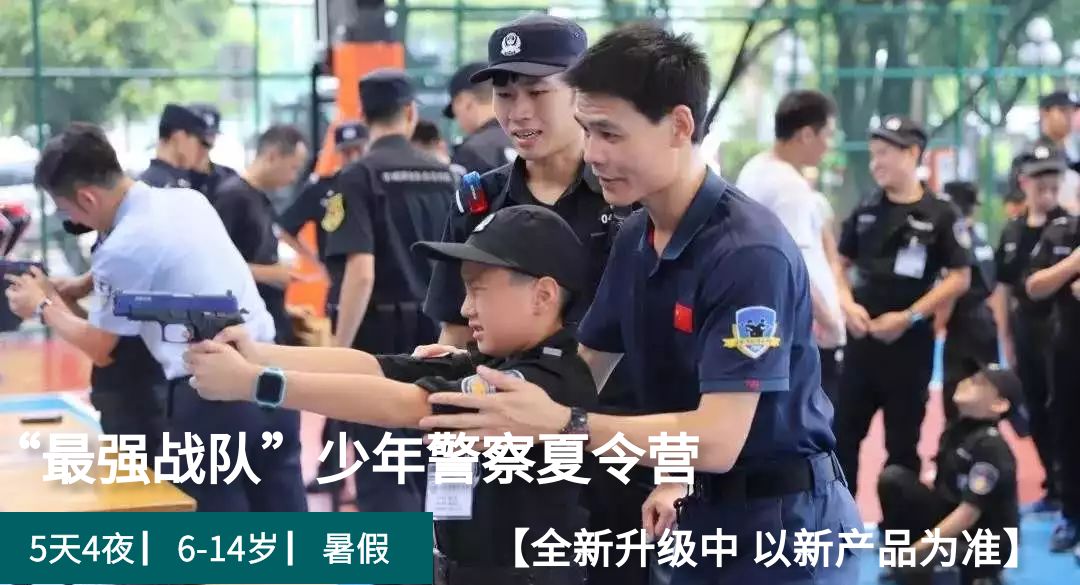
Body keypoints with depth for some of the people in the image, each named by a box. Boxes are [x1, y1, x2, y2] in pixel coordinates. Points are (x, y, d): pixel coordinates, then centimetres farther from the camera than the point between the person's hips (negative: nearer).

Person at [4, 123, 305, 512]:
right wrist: (84, 285, 35)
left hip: (209, 397, -8)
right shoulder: (190, 200, 10)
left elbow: (99, 348, 3)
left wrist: (42, 307, 20)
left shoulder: (122, 247, -12)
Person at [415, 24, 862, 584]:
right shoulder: (634, 239, 3)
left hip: (781, 528, -8)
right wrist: (490, 373, -9)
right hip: (700, 518, 8)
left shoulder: (751, 252, -23)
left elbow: (717, 440, -27)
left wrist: (560, 424, -31)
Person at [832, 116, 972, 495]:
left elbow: (960, 278, -7)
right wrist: (848, 304, -4)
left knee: (902, 440, 5)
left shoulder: (941, 215, -6)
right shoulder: (865, 212, 9)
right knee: (843, 431, 5)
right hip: (861, 336, 4)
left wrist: (909, 317, -15)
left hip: (910, 340, -4)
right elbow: (840, 264, 16)